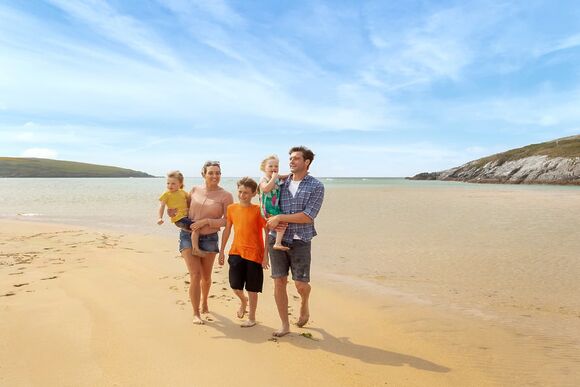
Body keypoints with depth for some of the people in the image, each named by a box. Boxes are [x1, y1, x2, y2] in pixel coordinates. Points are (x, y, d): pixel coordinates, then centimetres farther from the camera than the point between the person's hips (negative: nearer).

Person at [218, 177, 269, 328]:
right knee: (235, 286, 5)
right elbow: (227, 230, 11)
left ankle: (252, 318, 25)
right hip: (236, 252, 4)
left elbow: (268, 233, -8)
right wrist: (222, 251, 11)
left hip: (254, 254, -3)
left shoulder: (258, 210, -9)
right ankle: (243, 301, 40)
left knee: (252, 289, 6)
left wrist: (266, 255, -11)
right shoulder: (232, 208, 3)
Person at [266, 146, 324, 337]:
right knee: (279, 282, 3)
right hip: (277, 239, 3)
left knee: (301, 284, -2)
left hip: (300, 241, -3)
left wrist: (280, 218, -14)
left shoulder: (316, 187, -4)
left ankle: (304, 304, 35)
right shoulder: (281, 183, 8)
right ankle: (285, 325, 18)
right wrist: (271, 220, -5)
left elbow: (308, 217, -13)